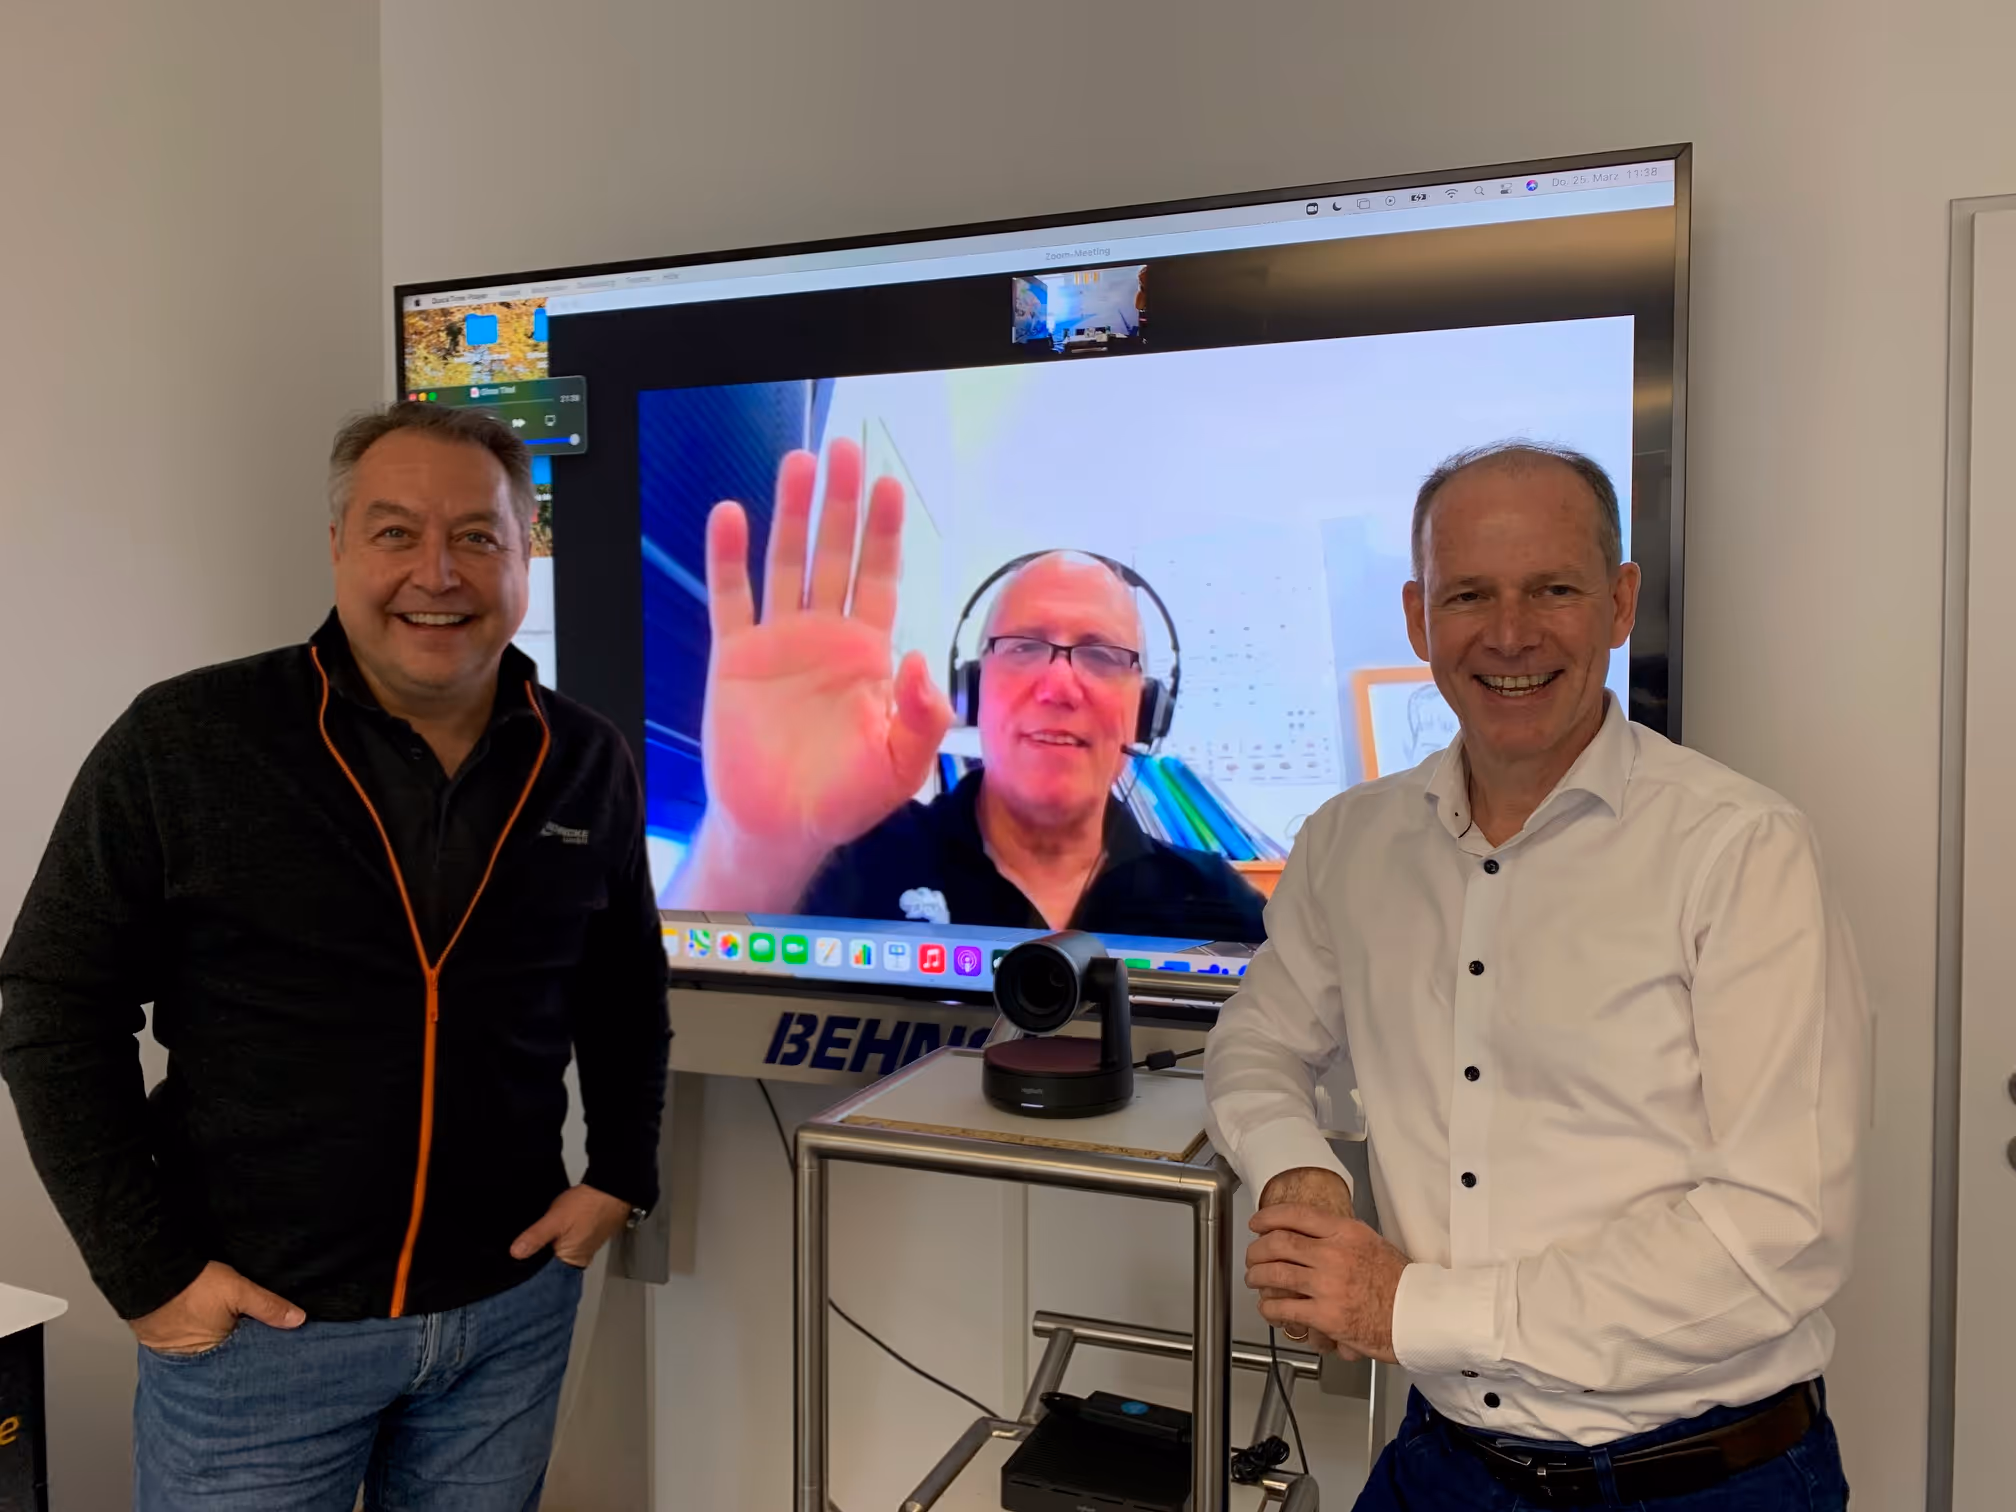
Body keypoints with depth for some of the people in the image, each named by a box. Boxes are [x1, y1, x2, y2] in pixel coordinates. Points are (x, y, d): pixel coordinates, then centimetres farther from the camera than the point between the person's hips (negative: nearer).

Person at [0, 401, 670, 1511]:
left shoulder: (588, 765, -2)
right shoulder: (184, 743, -12)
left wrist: (620, 1173, 5)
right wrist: (146, 1269, -9)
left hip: (512, 1307, 3)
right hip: (253, 1325, -3)